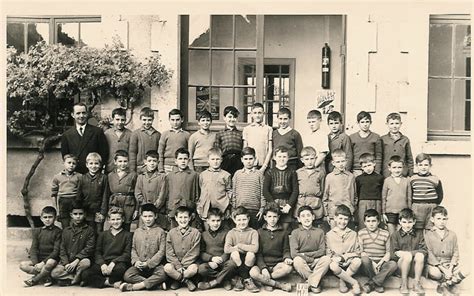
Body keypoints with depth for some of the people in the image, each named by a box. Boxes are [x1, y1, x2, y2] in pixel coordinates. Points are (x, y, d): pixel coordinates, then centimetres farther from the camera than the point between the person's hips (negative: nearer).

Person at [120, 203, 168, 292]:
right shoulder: (137, 231, 14)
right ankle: (156, 283, -23)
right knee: (127, 275, -27)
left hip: (154, 264, -2)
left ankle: (132, 287, -29)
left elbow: (161, 251, -5)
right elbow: (133, 249, 12)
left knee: (162, 274, -35)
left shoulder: (160, 232, 2)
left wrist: (148, 263, -13)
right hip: (139, 265, 3)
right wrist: (136, 261, -8)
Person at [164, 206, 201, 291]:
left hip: (189, 262, -1)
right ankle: (187, 281, -10)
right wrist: (178, 266, -15)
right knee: (167, 268, -29)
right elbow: (169, 253, -3)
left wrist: (183, 266, -15)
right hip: (175, 262, 1)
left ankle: (177, 279, -6)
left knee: (194, 269, -33)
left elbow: (194, 253, -8)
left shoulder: (195, 233, -4)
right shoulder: (171, 233, 1)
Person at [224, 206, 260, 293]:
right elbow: (226, 249, -17)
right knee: (234, 253, -30)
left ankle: (240, 278, -12)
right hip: (236, 261, 1)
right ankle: (247, 279, -19)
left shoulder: (253, 232, -5)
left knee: (251, 254, -31)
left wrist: (239, 245, -16)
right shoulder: (231, 233, -2)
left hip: (248, 262, 0)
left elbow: (255, 248, -22)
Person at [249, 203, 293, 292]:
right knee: (253, 272, -33)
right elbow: (258, 253, 1)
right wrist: (263, 268, -15)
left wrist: (287, 258, -15)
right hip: (262, 264, -1)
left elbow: (286, 250, 10)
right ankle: (280, 285, -22)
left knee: (288, 267, -33)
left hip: (277, 264, 1)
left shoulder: (283, 232, 11)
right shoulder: (260, 232, 7)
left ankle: (266, 281, -17)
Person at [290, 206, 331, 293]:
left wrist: (305, 254, -11)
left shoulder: (319, 232, 8)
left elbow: (322, 251, 0)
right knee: (297, 260, -34)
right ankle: (316, 283, -20)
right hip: (303, 264, -1)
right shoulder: (295, 232, 3)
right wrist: (310, 259, -12)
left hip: (316, 263, 2)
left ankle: (312, 283, -21)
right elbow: (294, 254, -7)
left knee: (326, 259, -28)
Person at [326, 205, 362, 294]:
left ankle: (342, 281, -14)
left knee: (357, 261, -33)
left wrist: (343, 257, -11)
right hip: (337, 263, -1)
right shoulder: (329, 235, 7)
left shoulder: (353, 234, 10)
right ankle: (354, 282, -17)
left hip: (349, 263, 1)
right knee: (333, 266, -36)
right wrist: (334, 258, -18)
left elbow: (358, 252, 4)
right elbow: (328, 253, 4)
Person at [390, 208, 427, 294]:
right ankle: (404, 283, -16)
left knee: (420, 255, -28)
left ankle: (417, 283, -17)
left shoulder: (419, 233, 10)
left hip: (415, 266, 1)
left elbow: (424, 251, -1)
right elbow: (393, 254, -2)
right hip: (401, 266, -1)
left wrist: (405, 253, -15)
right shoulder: (395, 235, 6)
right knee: (407, 256, -31)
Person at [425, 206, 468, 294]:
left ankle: (444, 284, -7)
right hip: (434, 264, -3)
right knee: (435, 273, -37)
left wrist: (450, 268, -11)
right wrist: (443, 269, -17)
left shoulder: (452, 235, 11)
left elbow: (455, 253, 7)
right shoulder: (428, 235, -1)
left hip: (449, 264, 3)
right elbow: (429, 254, -8)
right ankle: (450, 283, -5)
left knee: (464, 272, -25)